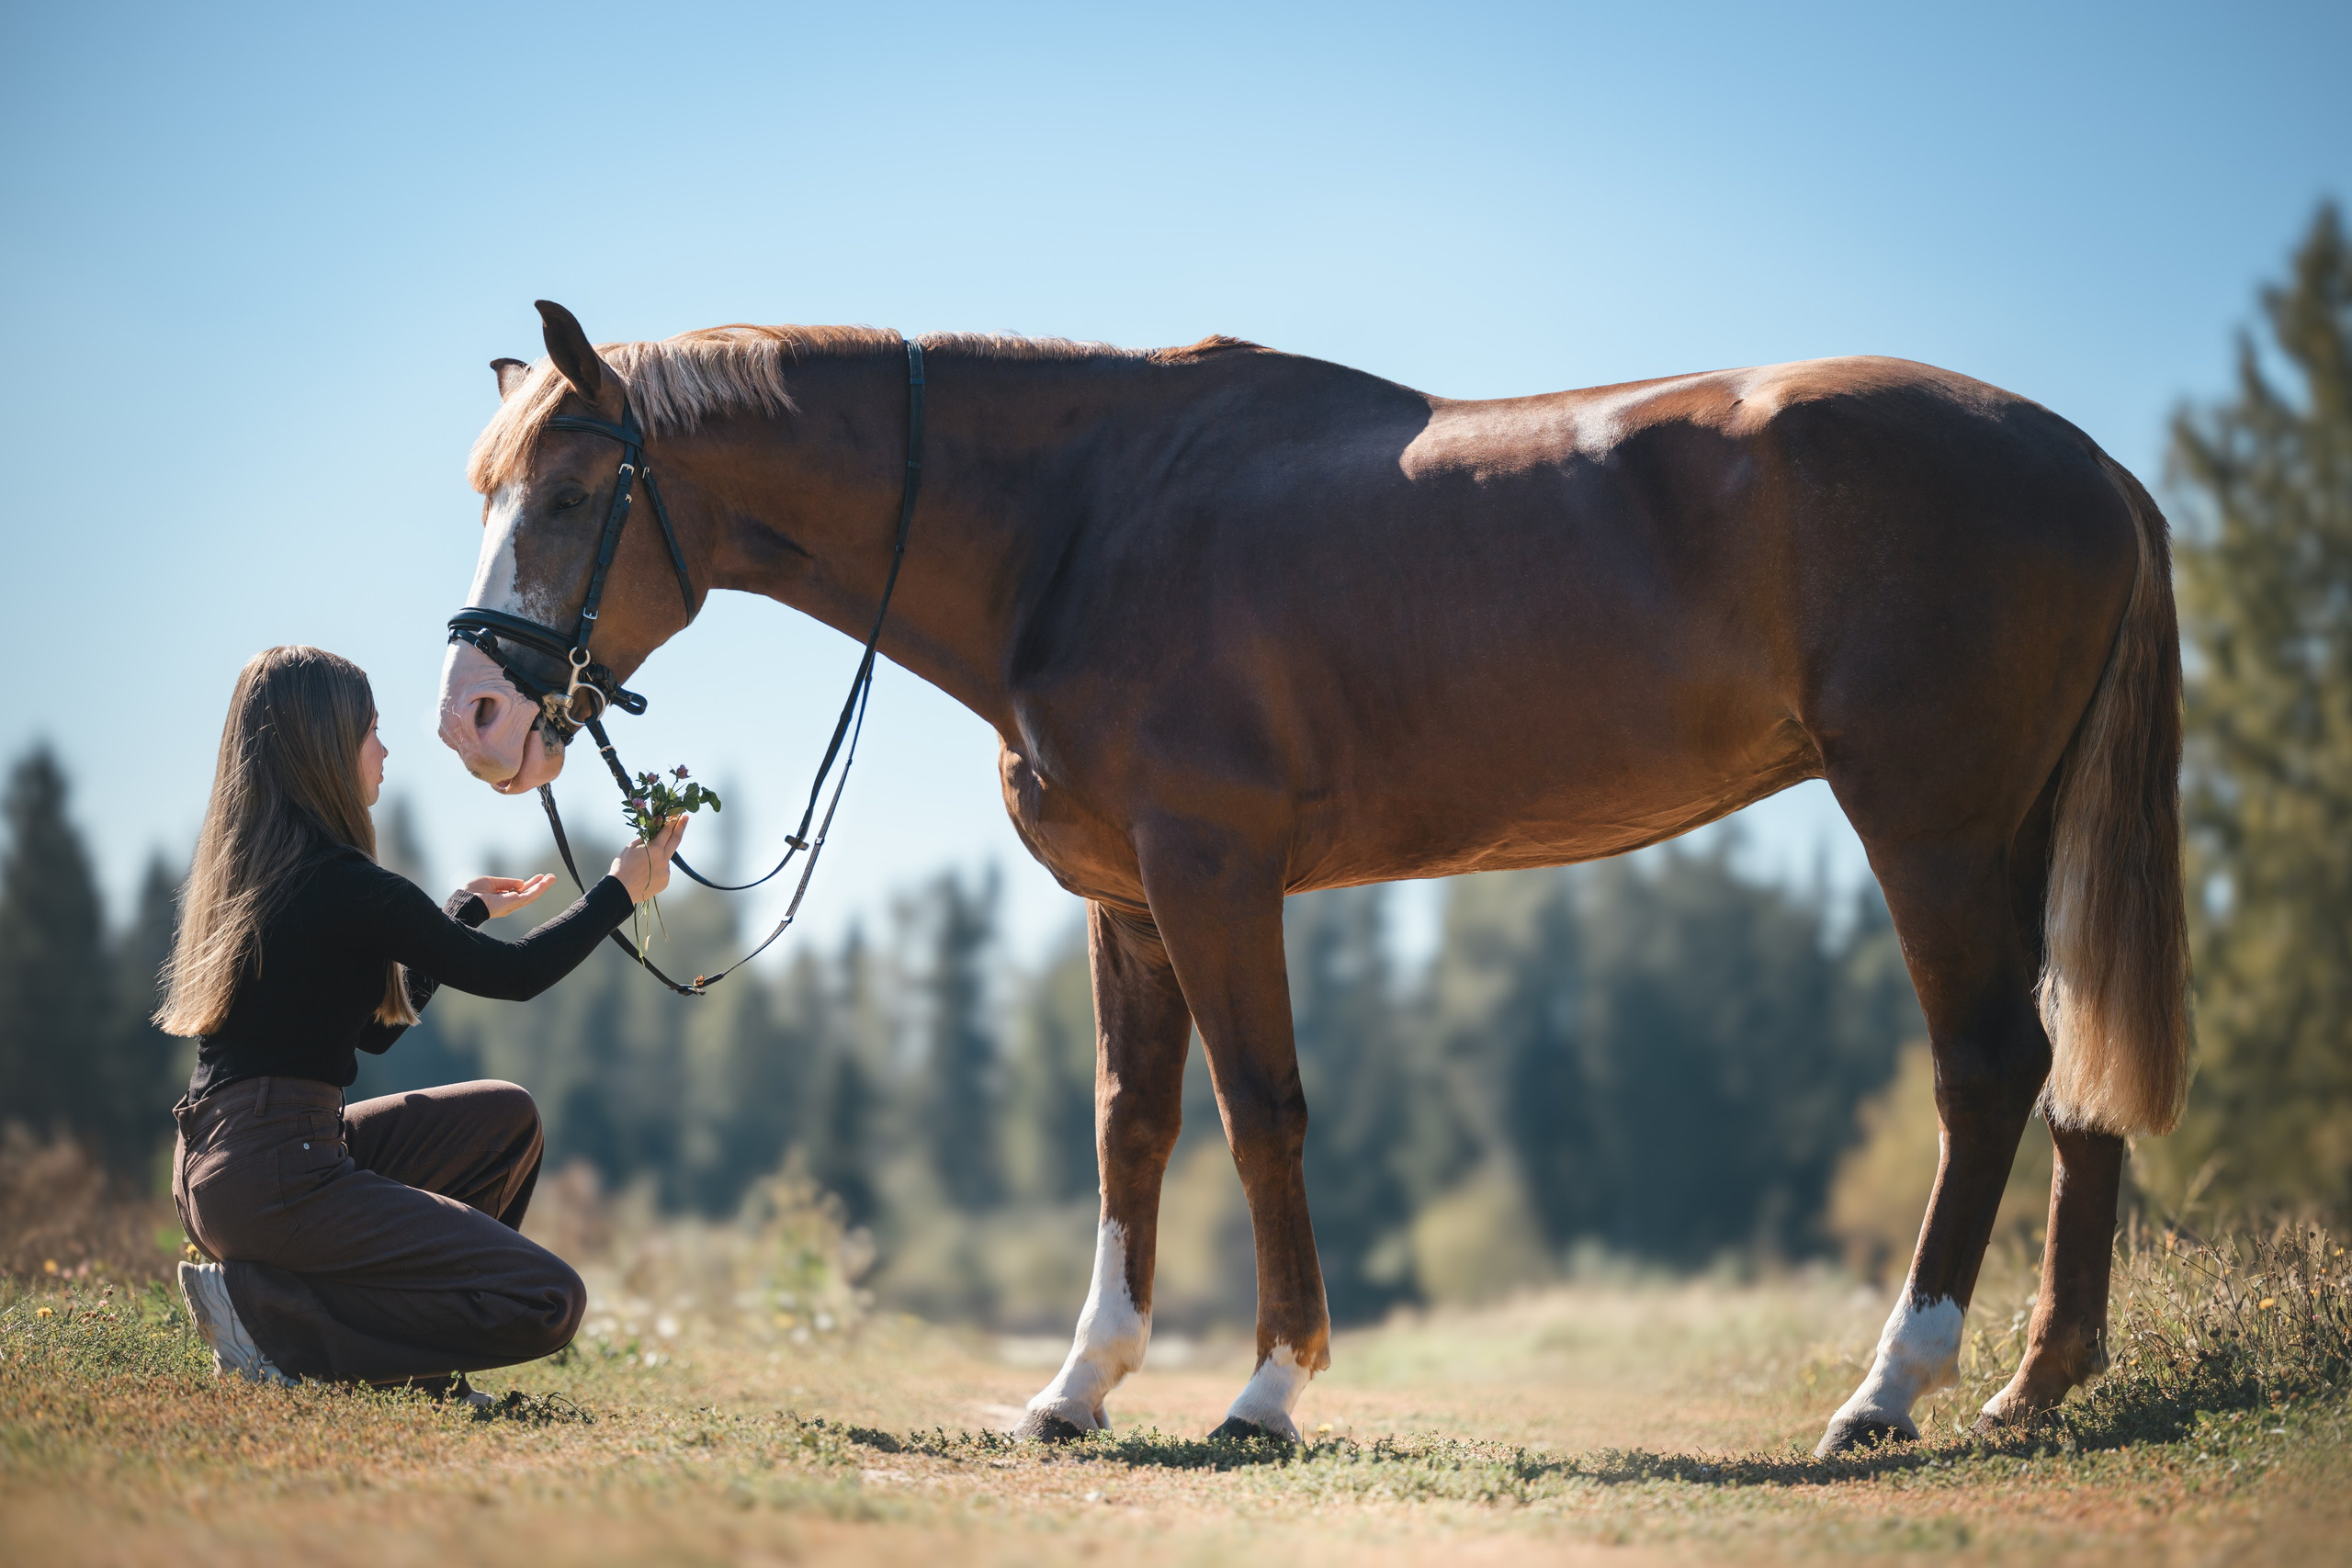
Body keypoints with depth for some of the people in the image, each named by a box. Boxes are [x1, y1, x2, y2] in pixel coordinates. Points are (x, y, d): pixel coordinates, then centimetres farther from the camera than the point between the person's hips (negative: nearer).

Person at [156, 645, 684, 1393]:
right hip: (277, 1179, -10)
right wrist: (623, 888, 10)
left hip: (213, 1173, 10)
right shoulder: (345, 887, -15)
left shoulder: (246, 869, 14)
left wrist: (465, 911, 31)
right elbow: (516, 974, -4)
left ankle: (412, 1374, 12)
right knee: (550, 1302, -12)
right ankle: (265, 1308, -9)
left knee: (504, 1117, 23)